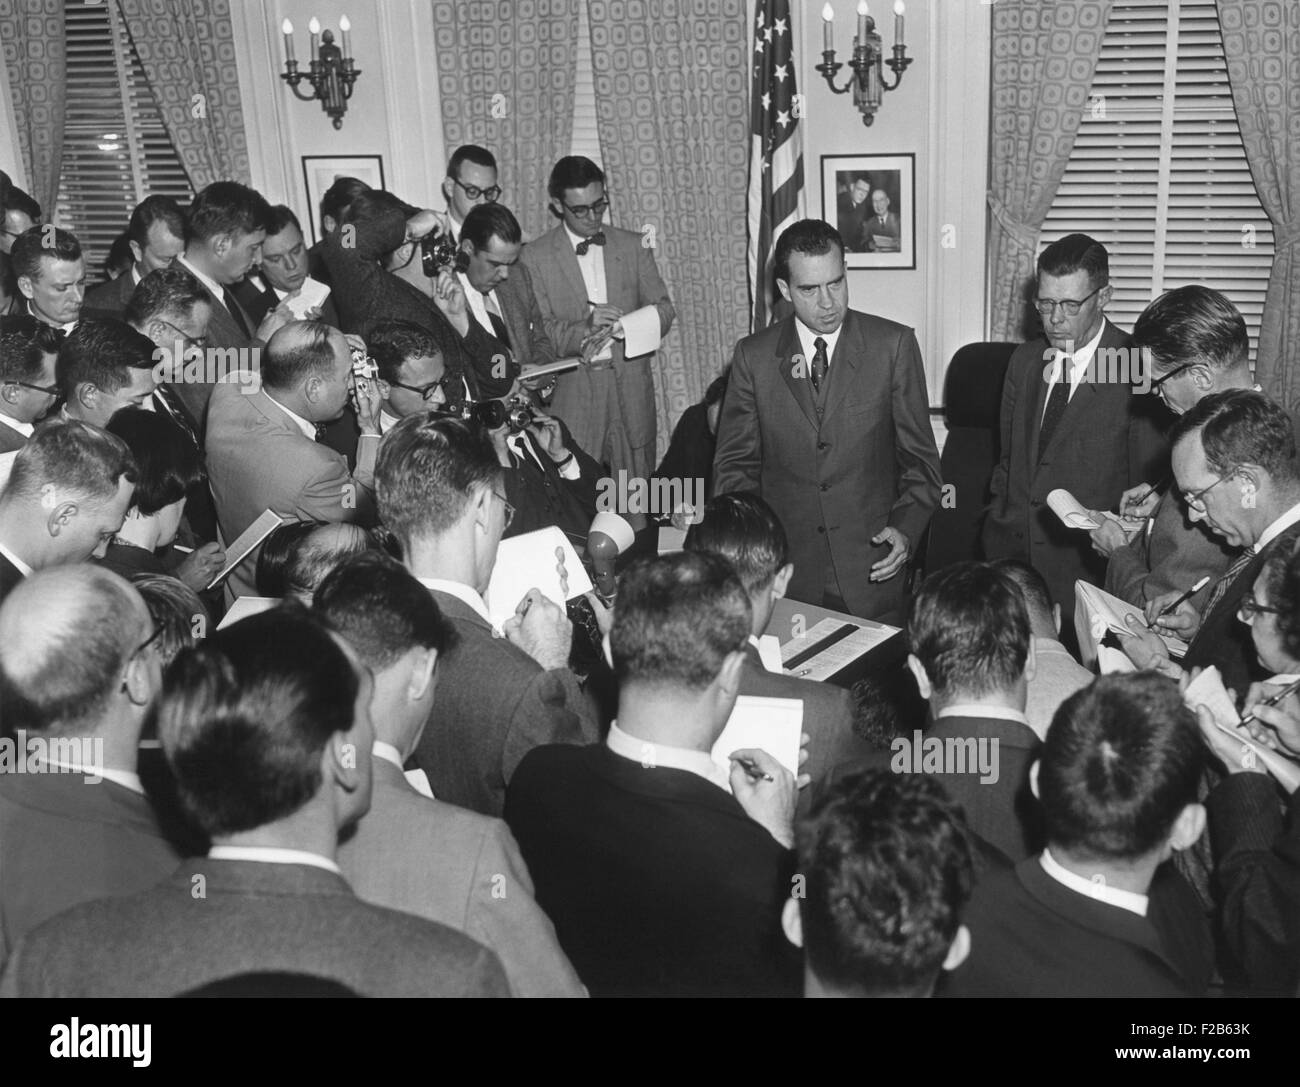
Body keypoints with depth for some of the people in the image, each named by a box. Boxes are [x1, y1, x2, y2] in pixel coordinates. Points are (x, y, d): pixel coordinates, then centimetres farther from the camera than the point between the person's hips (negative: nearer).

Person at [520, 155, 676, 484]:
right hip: (572, 392, -2)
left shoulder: (634, 246, 10)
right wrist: (585, 327, -20)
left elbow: (664, 308, 10)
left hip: (631, 386, 3)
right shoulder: (535, 257, 1)